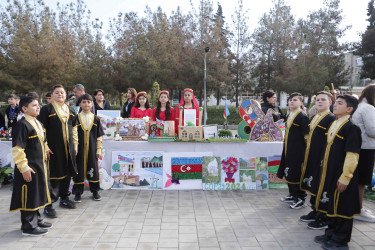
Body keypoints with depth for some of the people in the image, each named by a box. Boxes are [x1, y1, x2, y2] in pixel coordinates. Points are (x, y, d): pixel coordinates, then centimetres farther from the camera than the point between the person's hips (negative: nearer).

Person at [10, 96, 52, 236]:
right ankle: (28, 227, 14)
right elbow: (17, 149, -21)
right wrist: (24, 167, -21)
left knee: (37, 194, 19)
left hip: (40, 166, 9)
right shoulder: (22, 125, -17)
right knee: (29, 196, 2)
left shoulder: (37, 123, 12)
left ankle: (36, 219, 34)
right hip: (29, 168, -9)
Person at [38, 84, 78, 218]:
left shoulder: (70, 111, 12)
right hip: (53, 149, -5)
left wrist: (75, 144, 13)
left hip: (68, 148, 6)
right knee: (53, 176, -4)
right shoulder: (47, 109, -4)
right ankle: (48, 205, 6)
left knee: (67, 173, 13)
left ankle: (64, 198, 30)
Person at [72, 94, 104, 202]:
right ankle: (78, 192, 18)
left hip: (92, 149, 1)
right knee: (79, 170, 4)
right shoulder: (76, 118, 0)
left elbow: (99, 136, 6)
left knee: (93, 169, 8)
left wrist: (98, 149, 2)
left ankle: (95, 191, 22)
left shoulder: (96, 119, 4)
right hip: (79, 149, -1)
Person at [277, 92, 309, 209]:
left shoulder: (302, 116, -12)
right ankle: (293, 195, 30)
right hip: (288, 149, 8)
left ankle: (300, 199, 9)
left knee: (297, 174, -3)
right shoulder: (289, 115, 13)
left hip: (298, 150, -8)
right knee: (288, 173, 15)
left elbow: (306, 136, -13)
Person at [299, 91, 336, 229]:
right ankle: (315, 212, 31)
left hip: (322, 159, -8)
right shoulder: (313, 118, 14)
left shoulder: (332, 118, -12)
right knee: (313, 186, 17)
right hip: (311, 158, 8)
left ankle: (324, 218, 13)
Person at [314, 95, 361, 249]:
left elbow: (352, 156, -18)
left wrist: (344, 178, -18)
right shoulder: (333, 125, 11)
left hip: (341, 175, -8)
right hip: (329, 173, 8)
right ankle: (331, 234, 33)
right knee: (330, 205, 18)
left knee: (342, 207, 4)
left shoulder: (351, 128, -16)